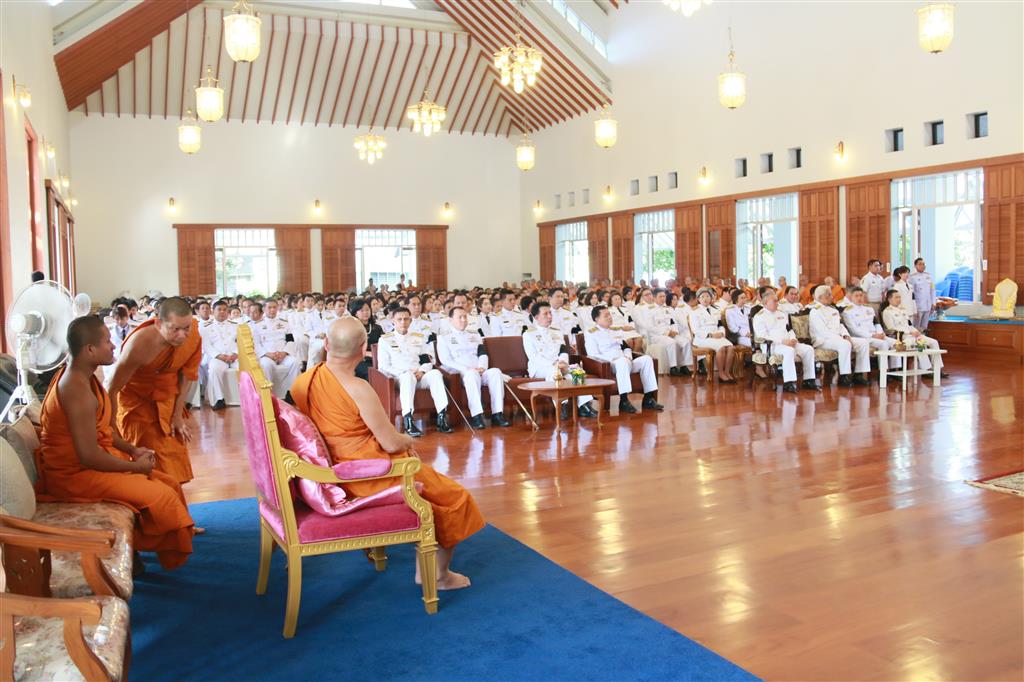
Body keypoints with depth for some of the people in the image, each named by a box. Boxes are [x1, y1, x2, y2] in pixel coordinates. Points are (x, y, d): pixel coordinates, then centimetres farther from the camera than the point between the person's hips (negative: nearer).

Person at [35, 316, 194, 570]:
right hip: (76, 473, -10)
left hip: (89, 461, 10)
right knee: (162, 495, -14)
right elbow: (89, 456, -27)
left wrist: (132, 449, 4)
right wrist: (135, 466, -14)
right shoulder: (78, 391, -27)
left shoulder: (80, 375, 5)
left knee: (169, 483, 6)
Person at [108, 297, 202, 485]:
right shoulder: (140, 343, -34)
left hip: (167, 399, 4)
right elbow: (113, 388, -23)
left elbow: (187, 376, -6)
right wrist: (112, 431, -18)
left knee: (174, 456, 12)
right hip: (136, 399, -4)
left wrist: (178, 416, -2)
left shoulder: (193, 334, -21)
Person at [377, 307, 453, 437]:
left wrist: (422, 371, -7)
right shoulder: (385, 340, 9)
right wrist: (404, 372, -13)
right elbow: (383, 366, 1)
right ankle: (408, 421, -49)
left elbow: (429, 359, 16)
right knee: (408, 376, -39)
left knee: (435, 373, -30)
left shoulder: (419, 337, 22)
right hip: (399, 378, -3)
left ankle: (442, 418, -38)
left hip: (420, 376, 3)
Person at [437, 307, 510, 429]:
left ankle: (497, 414, -34)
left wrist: (482, 367, -8)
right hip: (459, 374, -4)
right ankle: (476, 416, -45)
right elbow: (445, 361, 0)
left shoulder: (475, 336, 30)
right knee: (472, 374, -39)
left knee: (495, 371, -29)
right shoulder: (444, 338, 14)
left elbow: (483, 355, 17)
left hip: (480, 372, 4)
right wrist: (467, 369, -14)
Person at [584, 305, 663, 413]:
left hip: (624, 362, 7)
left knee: (646, 358, -15)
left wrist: (628, 357, 3)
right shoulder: (591, 334, 4)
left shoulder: (614, 331, 28)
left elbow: (626, 347, 27)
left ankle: (648, 399, -18)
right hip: (607, 365, -7)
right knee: (622, 361, -39)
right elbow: (593, 356, -8)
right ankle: (624, 401, -40)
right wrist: (613, 359, -17)